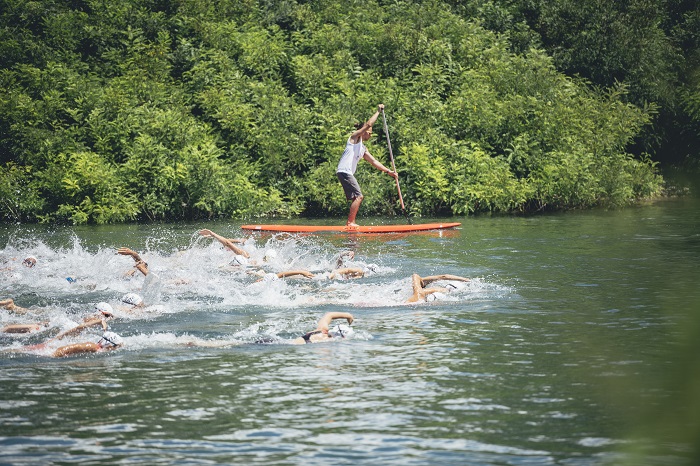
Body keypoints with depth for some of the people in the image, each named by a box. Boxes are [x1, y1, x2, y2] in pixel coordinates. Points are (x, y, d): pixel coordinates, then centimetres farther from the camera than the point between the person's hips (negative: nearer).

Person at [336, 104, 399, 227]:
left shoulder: (363, 149, 25)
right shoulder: (355, 137, 1)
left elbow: (374, 162, 26)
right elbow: (368, 124, -10)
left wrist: (389, 171, 20)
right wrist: (378, 111, -2)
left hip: (348, 173, 10)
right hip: (344, 171, -10)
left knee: (356, 198, 9)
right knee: (358, 196, -14)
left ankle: (351, 222, 10)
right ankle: (350, 222, -14)